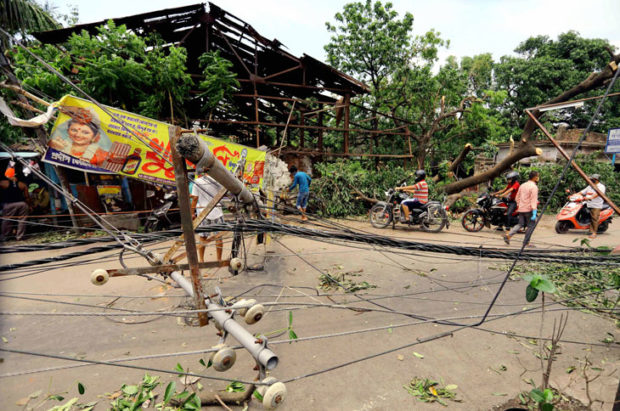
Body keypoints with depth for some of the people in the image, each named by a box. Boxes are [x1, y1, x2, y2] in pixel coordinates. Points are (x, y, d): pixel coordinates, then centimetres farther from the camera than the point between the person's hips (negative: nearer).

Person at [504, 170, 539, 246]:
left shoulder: (522, 185, 13)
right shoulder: (534, 187, -11)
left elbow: (517, 197, 17)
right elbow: (533, 200, -18)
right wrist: (534, 213, -20)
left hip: (521, 209, 7)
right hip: (529, 209, -7)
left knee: (520, 224, 9)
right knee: (530, 226, 4)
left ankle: (508, 235, -9)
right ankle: (526, 242, 7)